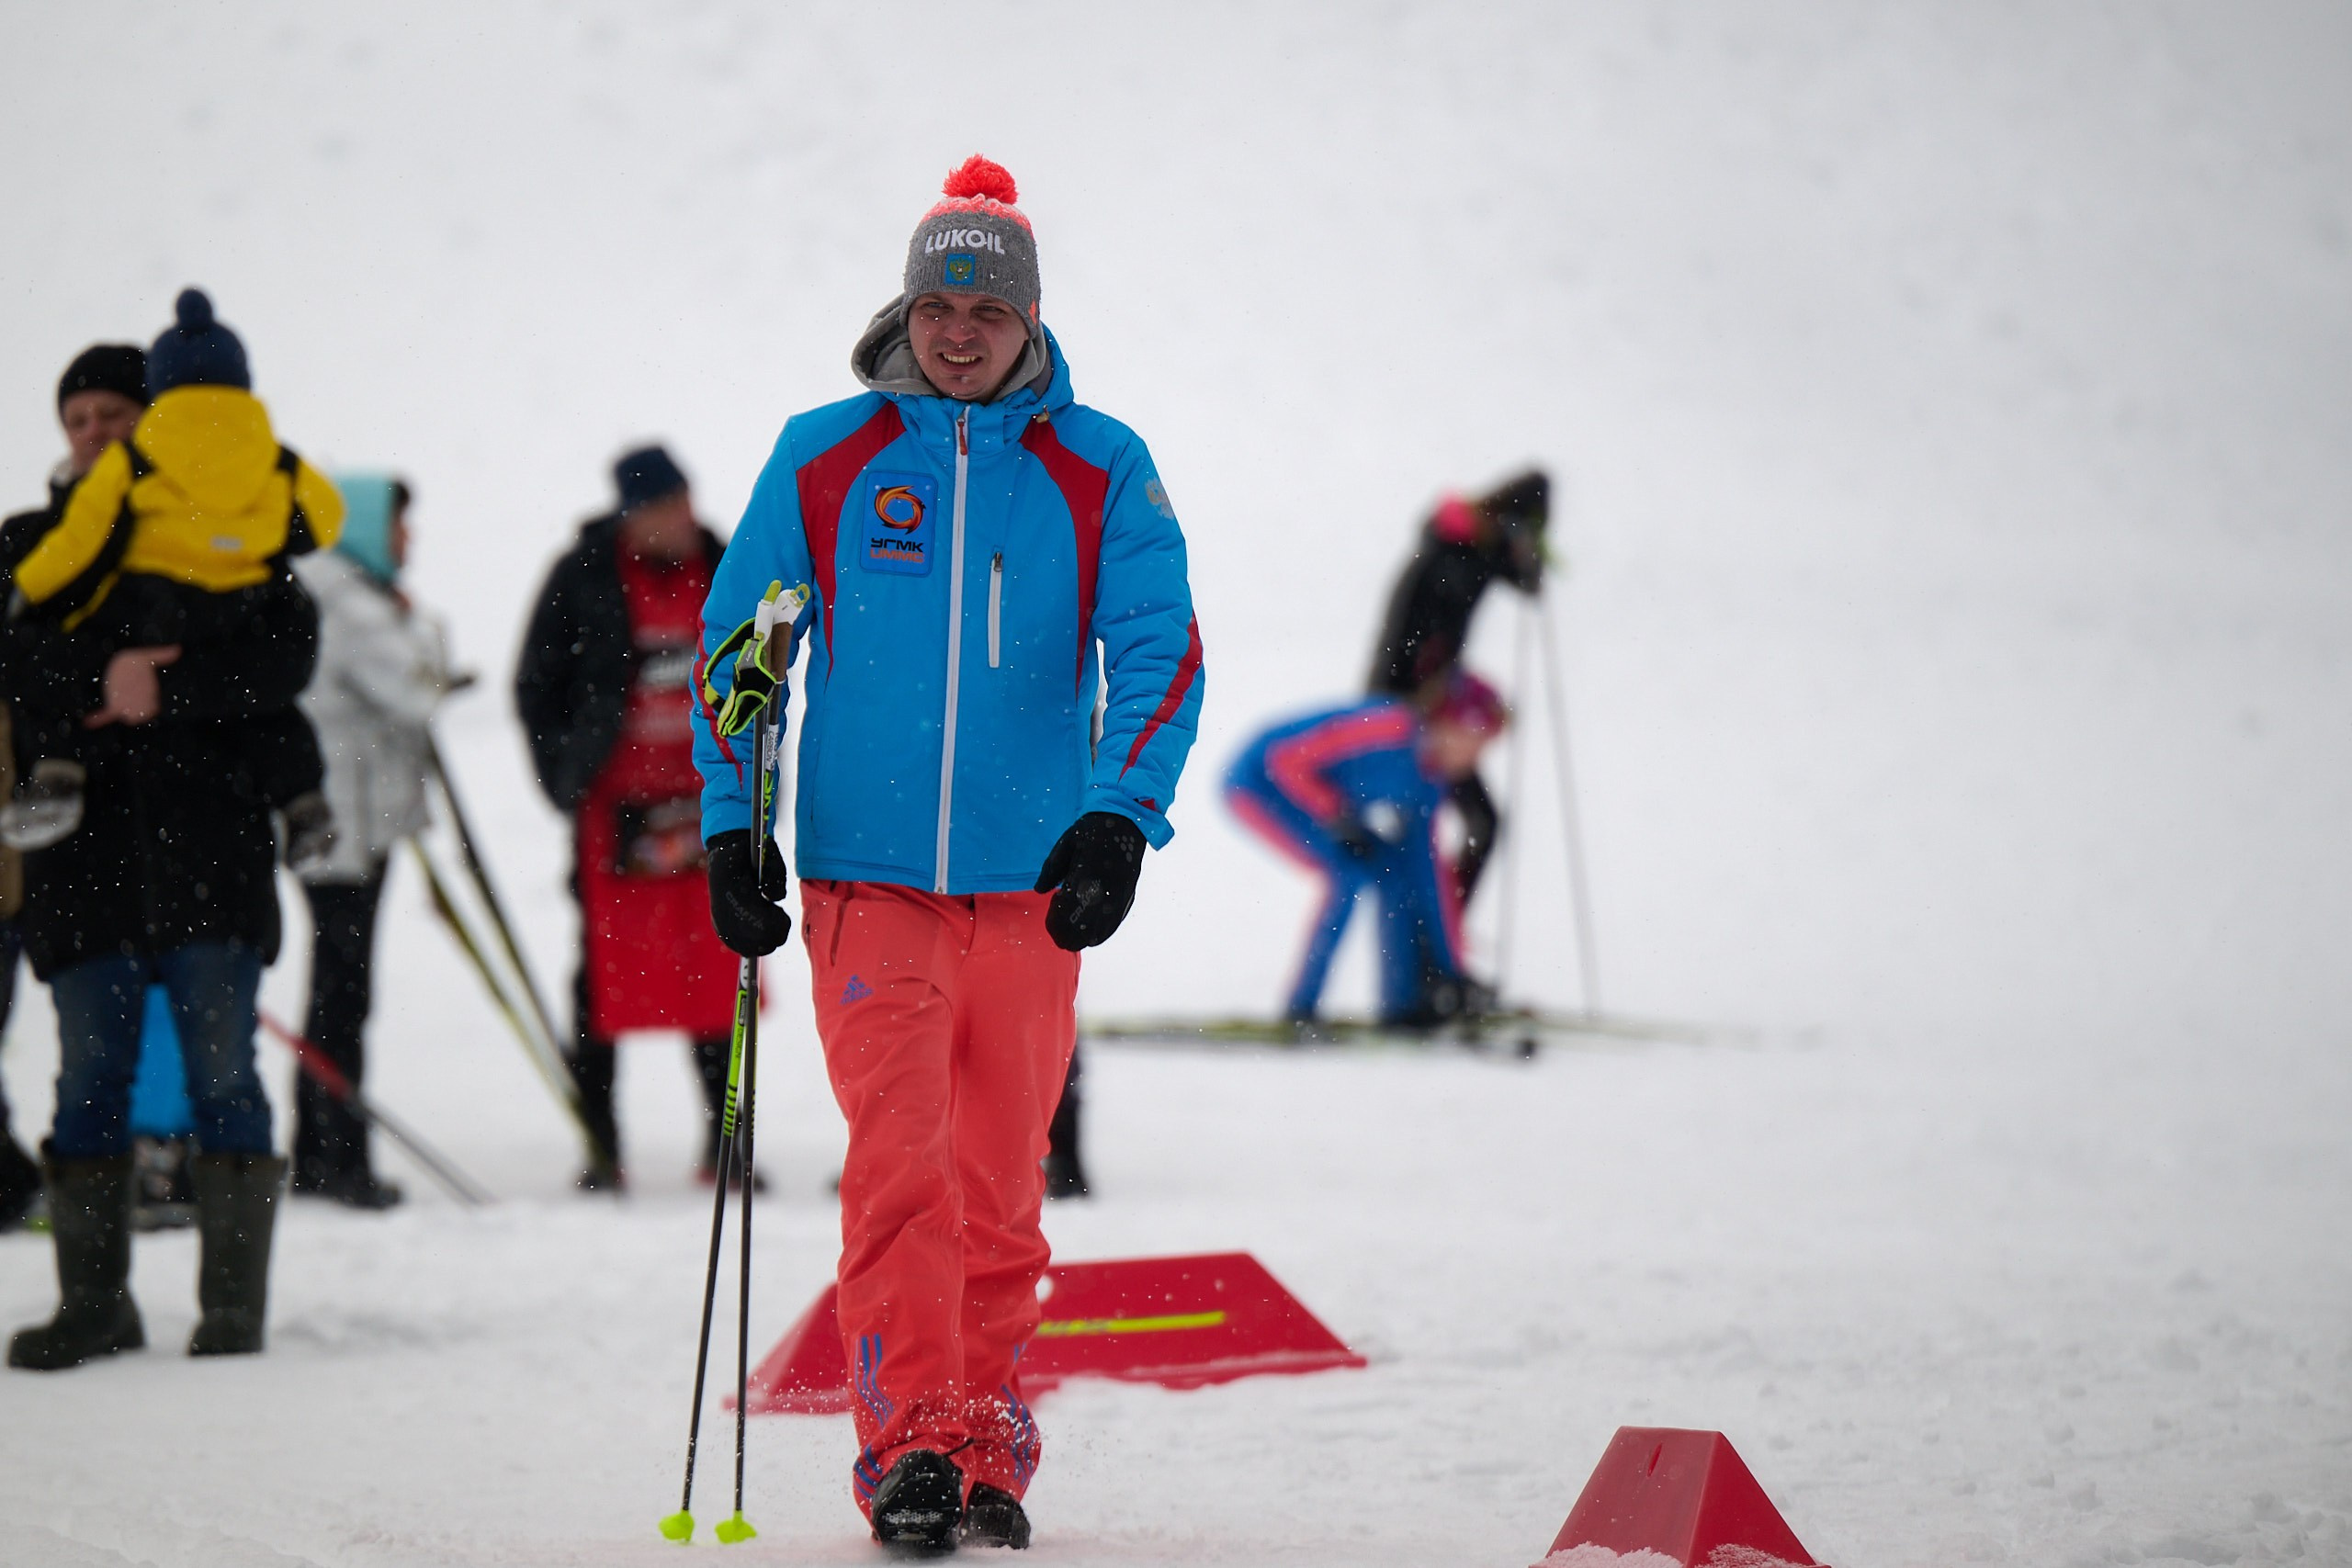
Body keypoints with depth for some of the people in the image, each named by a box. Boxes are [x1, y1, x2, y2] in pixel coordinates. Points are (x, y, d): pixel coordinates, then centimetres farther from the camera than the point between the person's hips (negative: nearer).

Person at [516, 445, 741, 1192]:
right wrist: (568, 779, -2)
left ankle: (725, 1142, 11)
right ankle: (600, 1145, 5)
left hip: (707, 801, 3)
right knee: (607, 968, 0)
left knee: (717, 967, 3)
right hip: (613, 806, -3)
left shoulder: (722, 571, 7)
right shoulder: (584, 578, -4)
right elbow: (536, 687, 3)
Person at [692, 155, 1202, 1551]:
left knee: (999, 1193, 7)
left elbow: (1160, 653, -2)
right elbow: (736, 643, 10)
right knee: (899, 1168, -13)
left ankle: (989, 1459, 17)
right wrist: (731, 827, 2)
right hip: (865, 875, -1)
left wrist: (1118, 820, -16)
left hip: (1030, 883, 1)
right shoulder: (824, 459, 4)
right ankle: (907, 1448, -12)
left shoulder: (1100, 470, 4)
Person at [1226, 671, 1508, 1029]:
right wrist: (1343, 819, -27)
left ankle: (1403, 1002, 4)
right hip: (1259, 782, -9)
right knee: (1351, 873, -20)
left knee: (1393, 869, 0)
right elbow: (1289, 760, -28)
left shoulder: (1431, 777, -1)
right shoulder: (1393, 730, -28)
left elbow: (1430, 870, 4)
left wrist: (1450, 968, 4)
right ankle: (1301, 1009, -14)